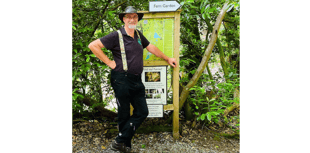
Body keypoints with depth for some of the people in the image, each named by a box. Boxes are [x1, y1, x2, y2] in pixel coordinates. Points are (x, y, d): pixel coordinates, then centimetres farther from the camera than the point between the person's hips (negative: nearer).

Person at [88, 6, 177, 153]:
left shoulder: (138, 35, 13)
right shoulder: (117, 35, -7)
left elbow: (151, 48, 25)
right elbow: (93, 46, -10)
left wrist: (168, 59, 30)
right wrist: (109, 62, -10)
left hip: (136, 80, 7)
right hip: (121, 80, -7)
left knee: (142, 112, 7)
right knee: (124, 114, 3)